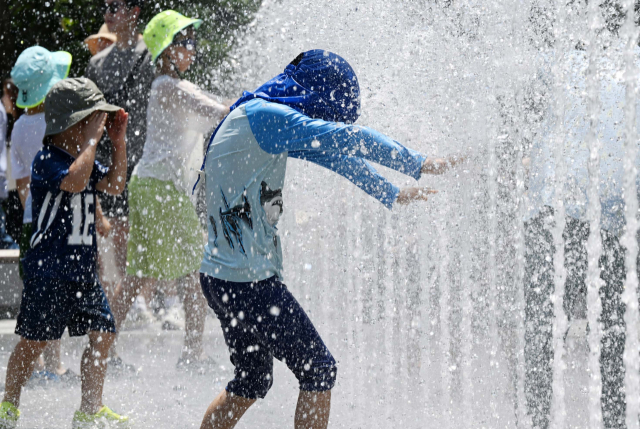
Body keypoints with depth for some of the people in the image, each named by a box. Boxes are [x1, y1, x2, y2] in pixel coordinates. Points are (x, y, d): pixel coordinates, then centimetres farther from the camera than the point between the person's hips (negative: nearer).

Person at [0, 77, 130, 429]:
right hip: (48, 269, -8)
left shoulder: (85, 159, 13)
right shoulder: (47, 159, -14)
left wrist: (118, 141, 3)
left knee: (102, 334, 4)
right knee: (34, 340, -1)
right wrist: (92, 139, -24)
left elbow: (114, 185, 10)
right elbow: (75, 181, -30)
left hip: (83, 267, 8)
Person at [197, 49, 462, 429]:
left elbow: (331, 154, 22)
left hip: (224, 279, 10)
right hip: (246, 281, -10)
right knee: (318, 369, 0)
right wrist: (418, 164, -17)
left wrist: (391, 193, 28)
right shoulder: (262, 115, -19)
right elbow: (345, 137, -23)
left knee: (251, 383, 21)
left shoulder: (267, 119, 11)